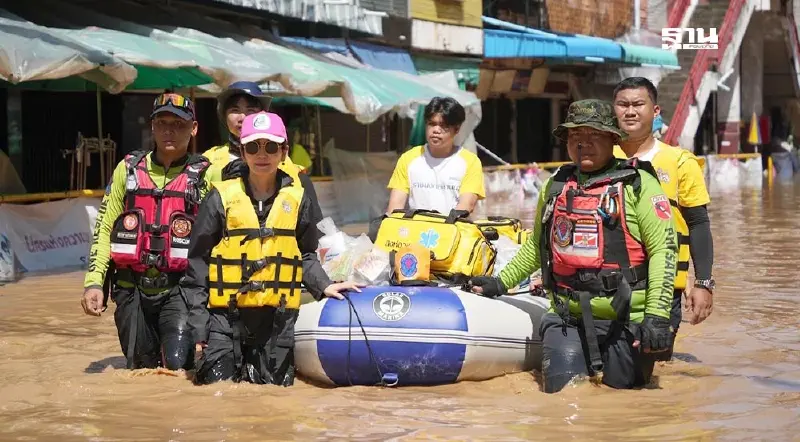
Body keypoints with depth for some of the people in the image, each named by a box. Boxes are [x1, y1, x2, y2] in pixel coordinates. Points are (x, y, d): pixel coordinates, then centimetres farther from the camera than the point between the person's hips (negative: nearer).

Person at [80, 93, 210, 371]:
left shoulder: (204, 175, 2)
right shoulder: (128, 169, 10)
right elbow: (104, 228, 11)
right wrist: (94, 282, 1)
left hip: (178, 292, -3)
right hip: (131, 289, 3)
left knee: (177, 365, -18)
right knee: (141, 368, 8)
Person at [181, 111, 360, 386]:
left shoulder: (297, 198, 4)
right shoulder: (222, 197, -4)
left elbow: (305, 255, 16)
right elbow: (198, 262, -1)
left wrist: (323, 286, -2)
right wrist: (198, 325, -3)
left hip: (277, 319, 2)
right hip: (226, 316, -2)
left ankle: (250, 370, 35)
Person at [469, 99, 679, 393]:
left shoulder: (638, 184, -3)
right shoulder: (555, 186, 13)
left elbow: (664, 248, -9)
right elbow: (537, 246, 28)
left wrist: (657, 315, -17)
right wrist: (501, 283, 25)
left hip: (626, 319, -3)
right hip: (567, 318, 3)